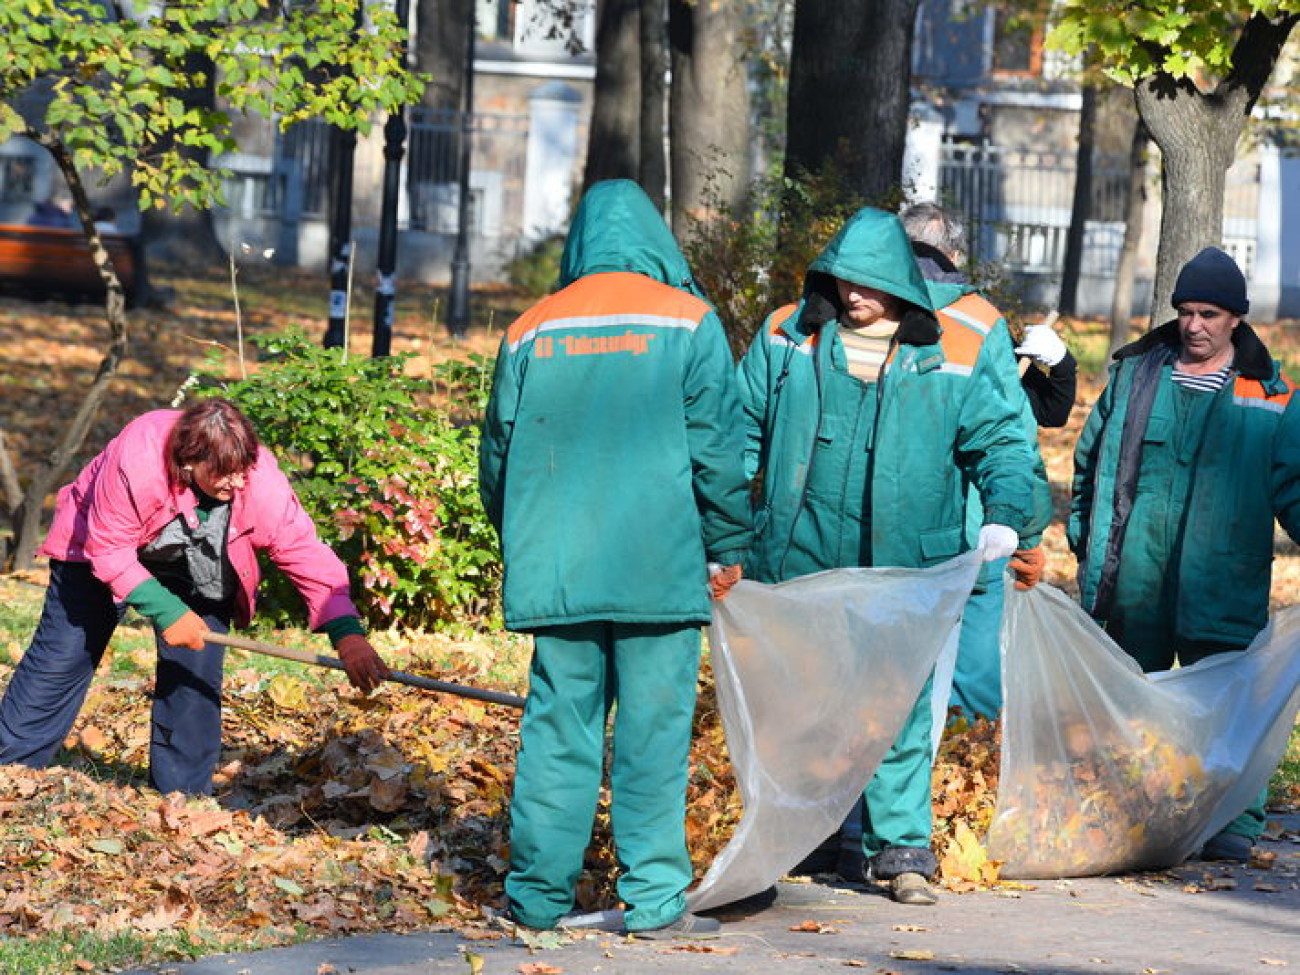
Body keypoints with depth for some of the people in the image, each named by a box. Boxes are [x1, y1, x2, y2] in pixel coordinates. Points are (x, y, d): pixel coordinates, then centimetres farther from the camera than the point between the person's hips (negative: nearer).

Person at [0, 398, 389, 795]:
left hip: (197, 576, 2)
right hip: (104, 546, -2)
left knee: (195, 673, -9)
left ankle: (182, 797, 1)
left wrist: (347, 634, -43)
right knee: (62, 655, 1)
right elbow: (109, 551, -31)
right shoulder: (135, 462, -41)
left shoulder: (263, 484, -34)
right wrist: (166, 611, -36)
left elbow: (308, 555, -31)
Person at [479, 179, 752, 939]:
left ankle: (539, 892, 9)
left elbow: (498, 456, 13)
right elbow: (717, 448, -3)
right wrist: (728, 549, 6)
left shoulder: (531, 333, 8)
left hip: (557, 569, 3)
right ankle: (655, 898, 0)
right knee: (653, 731, 0)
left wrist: (524, 544, 26)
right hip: (660, 565, -3)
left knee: (558, 726, 8)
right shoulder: (686, 322, -1)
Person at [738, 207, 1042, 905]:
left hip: (904, 570, -2)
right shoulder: (786, 339, 6)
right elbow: (741, 427, 11)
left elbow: (999, 442, 4)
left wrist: (1004, 515, -13)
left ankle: (900, 848, 3)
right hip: (796, 563, 2)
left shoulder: (958, 357, 2)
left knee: (898, 709, -3)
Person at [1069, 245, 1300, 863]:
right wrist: (1085, 538, 15)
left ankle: (1233, 824, -1)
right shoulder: (1135, 375, 10)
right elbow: (1091, 459, 19)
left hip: (1221, 581, -2)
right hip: (1134, 577, 2)